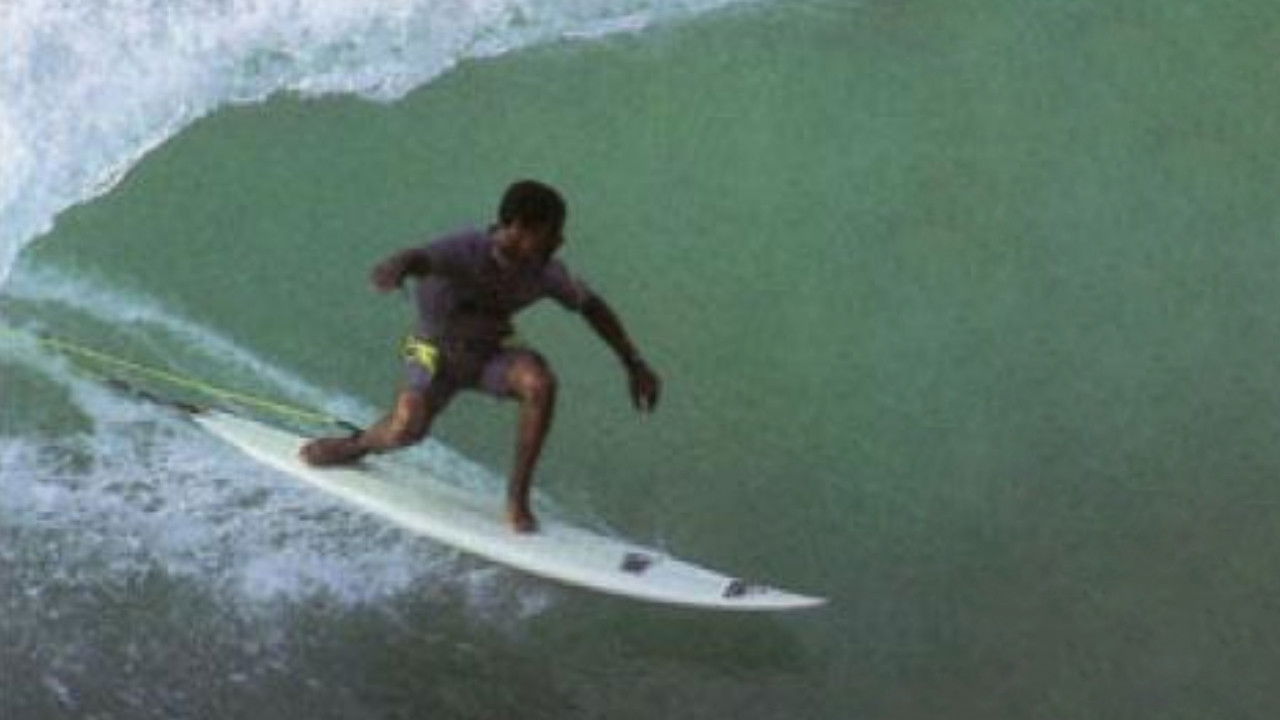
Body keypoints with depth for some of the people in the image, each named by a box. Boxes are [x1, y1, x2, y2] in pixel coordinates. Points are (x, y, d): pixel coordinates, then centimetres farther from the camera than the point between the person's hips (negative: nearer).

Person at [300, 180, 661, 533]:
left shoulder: (544, 271, -15)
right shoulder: (466, 251, -30)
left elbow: (591, 306, 2)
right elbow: (420, 257, -50)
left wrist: (634, 364, 4)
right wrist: (395, 268, -75)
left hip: (490, 355, 3)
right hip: (437, 350, -3)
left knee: (540, 381, -27)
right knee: (408, 426, -26)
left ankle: (518, 497, -14)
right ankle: (359, 443, 13)